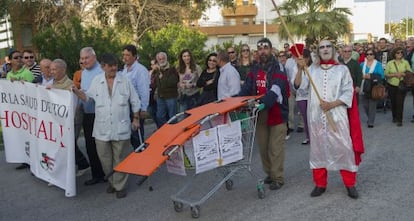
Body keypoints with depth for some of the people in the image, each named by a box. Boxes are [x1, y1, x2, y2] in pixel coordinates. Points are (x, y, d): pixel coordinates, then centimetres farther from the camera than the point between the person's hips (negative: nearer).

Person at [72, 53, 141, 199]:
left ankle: (120, 186, 20)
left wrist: (136, 119, 4)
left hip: (121, 128, -2)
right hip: (102, 129, 2)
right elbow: (87, 96, 15)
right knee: (105, 159, 11)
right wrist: (76, 91, -3)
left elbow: (135, 102, 4)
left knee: (119, 159, 5)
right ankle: (112, 181, 32)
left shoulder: (124, 81, -1)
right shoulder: (96, 81, 4)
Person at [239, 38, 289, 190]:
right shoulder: (254, 70, 8)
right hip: (260, 115, 6)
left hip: (276, 114, -6)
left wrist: (262, 102, -40)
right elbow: (246, 89, 2)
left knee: (275, 148, -1)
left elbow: (275, 91, -25)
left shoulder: (278, 69, -10)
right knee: (263, 147, 14)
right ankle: (269, 173, 31)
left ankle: (277, 178, 12)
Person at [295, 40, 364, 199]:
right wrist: (300, 70, -17)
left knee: (343, 148, -1)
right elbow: (299, 86, -3)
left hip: (337, 116, -2)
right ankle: (320, 184, 20)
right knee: (318, 148, 8)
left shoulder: (342, 69, 3)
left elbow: (348, 93, -3)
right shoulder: (312, 69, 9)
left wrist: (332, 104, -15)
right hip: (316, 117, 2)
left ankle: (350, 184, 15)